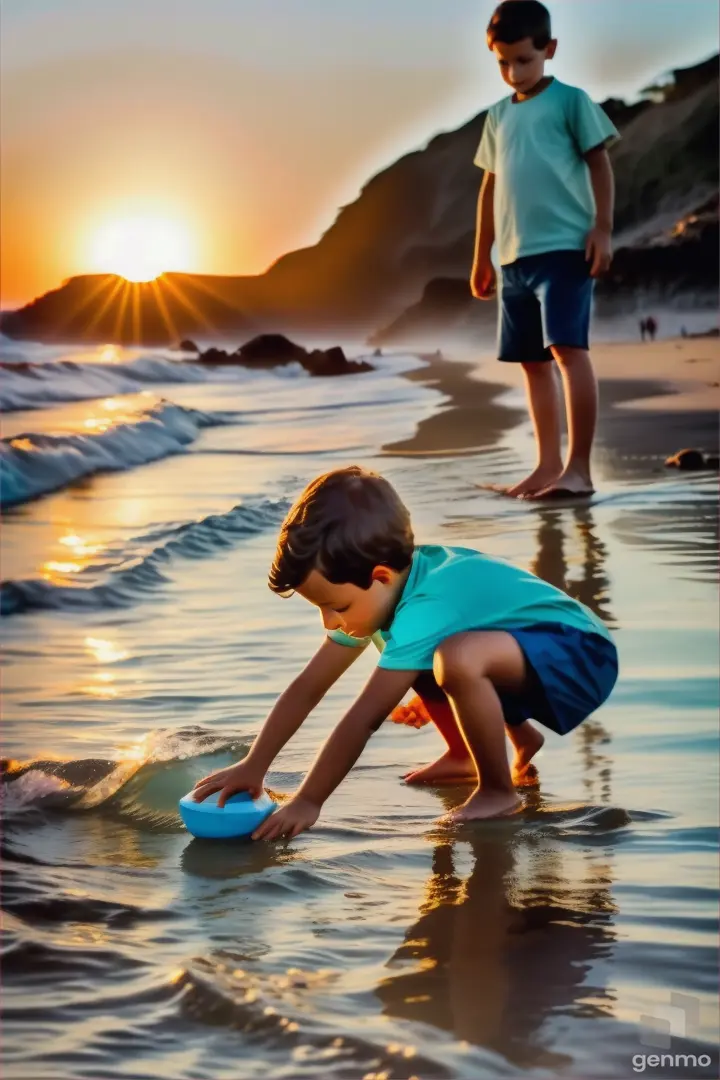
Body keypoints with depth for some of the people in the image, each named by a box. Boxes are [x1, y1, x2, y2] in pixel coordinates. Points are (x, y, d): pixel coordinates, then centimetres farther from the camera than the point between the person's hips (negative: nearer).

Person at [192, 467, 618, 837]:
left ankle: (499, 790, -12)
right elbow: (308, 687, 1)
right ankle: (516, 734, 24)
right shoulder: (388, 588, -3)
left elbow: (363, 720, -29)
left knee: (458, 658, -35)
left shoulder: (421, 613, -31)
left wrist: (308, 802, -22)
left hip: (583, 658, -10)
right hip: (523, 642, 10)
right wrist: (252, 766, 0)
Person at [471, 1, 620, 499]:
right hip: (514, 256, 7)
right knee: (533, 360, 7)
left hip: (564, 247, -7)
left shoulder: (570, 100, 1)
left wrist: (603, 228, -10)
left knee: (568, 348, -15)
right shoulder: (498, 115, 17)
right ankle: (549, 464, 14)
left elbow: (600, 164, 0)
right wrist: (482, 257, 21)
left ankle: (579, 468, -14)